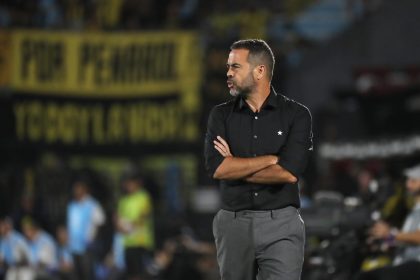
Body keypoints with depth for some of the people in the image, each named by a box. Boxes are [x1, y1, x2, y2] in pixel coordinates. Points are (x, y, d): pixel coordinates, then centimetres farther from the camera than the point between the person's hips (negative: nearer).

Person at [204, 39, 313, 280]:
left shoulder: (297, 115, -2)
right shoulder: (221, 115, 5)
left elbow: (289, 172, -15)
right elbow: (217, 168, -12)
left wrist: (236, 167, -7)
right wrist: (272, 159, -12)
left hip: (281, 226, -3)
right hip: (233, 224, 3)